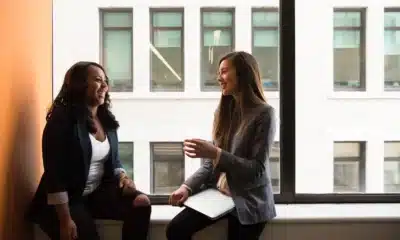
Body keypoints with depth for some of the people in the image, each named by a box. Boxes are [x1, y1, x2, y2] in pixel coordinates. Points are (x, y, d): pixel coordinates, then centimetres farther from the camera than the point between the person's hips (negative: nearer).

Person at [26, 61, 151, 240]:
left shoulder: (106, 119, 8)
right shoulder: (61, 119, -14)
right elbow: (54, 173, -19)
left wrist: (122, 176, -5)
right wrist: (65, 220, -22)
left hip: (98, 192, 6)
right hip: (67, 199, -6)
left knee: (141, 202, -17)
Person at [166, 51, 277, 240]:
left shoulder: (264, 114, -13)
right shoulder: (225, 111, 7)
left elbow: (257, 170, -17)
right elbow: (211, 163, 8)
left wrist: (215, 153, -26)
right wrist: (188, 186, -8)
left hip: (249, 203, -5)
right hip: (218, 194, 5)